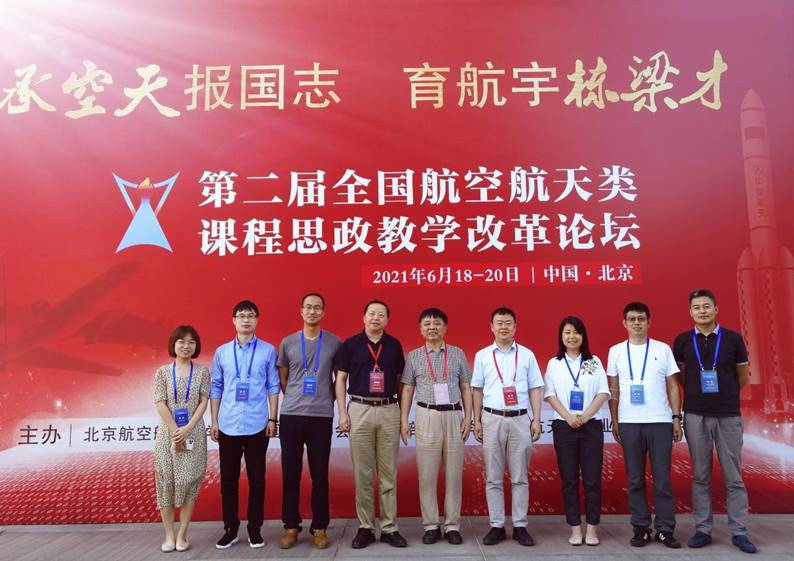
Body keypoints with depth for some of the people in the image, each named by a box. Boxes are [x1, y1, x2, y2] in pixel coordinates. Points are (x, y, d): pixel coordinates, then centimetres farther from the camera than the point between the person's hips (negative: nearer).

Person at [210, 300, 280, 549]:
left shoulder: (268, 351, 0)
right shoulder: (221, 352, 5)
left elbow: (273, 387, 2)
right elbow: (216, 388, 8)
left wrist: (272, 419, -2)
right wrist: (214, 421, 5)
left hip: (257, 425, -2)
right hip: (228, 425, 2)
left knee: (256, 479, 6)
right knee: (228, 479, 9)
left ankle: (255, 529, 20)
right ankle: (230, 529, 23)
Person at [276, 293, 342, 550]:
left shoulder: (334, 343, 3)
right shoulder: (288, 342, 6)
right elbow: (282, 378, 14)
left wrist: (328, 399, 8)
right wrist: (295, 399, 9)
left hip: (322, 416, -1)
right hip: (291, 415, 1)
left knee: (320, 474, 5)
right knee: (290, 472, 6)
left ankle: (319, 527, 16)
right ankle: (291, 526, 19)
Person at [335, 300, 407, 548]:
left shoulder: (394, 345, 7)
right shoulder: (350, 344, 2)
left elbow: (399, 379, 12)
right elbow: (340, 380, 4)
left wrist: (403, 412, 6)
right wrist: (342, 412, -4)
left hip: (389, 411, 1)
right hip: (360, 410, -1)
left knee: (388, 473, 6)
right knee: (362, 473, 4)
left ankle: (389, 528, 14)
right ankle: (365, 527, 15)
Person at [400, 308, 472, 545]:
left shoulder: (458, 354, 8)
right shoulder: (414, 356, 7)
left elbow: (466, 388, 9)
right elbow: (407, 390, 7)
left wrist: (468, 417, 0)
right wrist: (403, 420, 0)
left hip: (453, 415, 1)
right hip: (427, 416, 0)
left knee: (454, 472, 4)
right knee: (427, 473, 2)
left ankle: (452, 525, 14)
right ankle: (431, 525, 12)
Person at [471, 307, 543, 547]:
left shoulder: (527, 354, 5)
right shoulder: (482, 355, 5)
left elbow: (535, 389, 6)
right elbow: (477, 390, 7)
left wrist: (536, 420, 0)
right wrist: (477, 421, 3)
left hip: (520, 420, 0)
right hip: (492, 419, 0)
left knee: (520, 477, 6)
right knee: (493, 478, 5)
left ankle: (520, 526, 15)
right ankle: (497, 526, 15)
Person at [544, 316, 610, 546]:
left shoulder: (594, 362, 7)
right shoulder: (554, 363, 6)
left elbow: (603, 393, 1)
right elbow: (550, 394, 0)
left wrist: (585, 416, -11)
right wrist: (568, 417, -13)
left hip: (591, 425, 0)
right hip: (564, 426, 0)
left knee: (592, 479, 0)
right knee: (569, 479, 3)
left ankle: (592, 528, 10)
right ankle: (575, 528, 11)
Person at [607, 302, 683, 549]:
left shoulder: (663, 349, 4)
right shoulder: (616, 351, 5)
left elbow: (673, 386, 6)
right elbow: (613, 389, 7)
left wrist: (677, 418, 0)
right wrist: (614, 420, 3)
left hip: (660, 421, 0)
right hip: (629, 423, 1)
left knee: (662, 478, 3)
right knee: (635, 479, 7)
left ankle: (665, 529, 12)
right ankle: (641, 528, 16)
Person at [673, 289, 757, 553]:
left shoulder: (733, 338, 0)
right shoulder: (683, 341, 1)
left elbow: (743, 376, 10)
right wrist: (698, 393, 10)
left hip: (729, 415, 0)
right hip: (696, 416, 1)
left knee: (733, 476, 5)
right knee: (700, 476, 7)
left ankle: (738, 531, 15)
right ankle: (703, 529, 15)